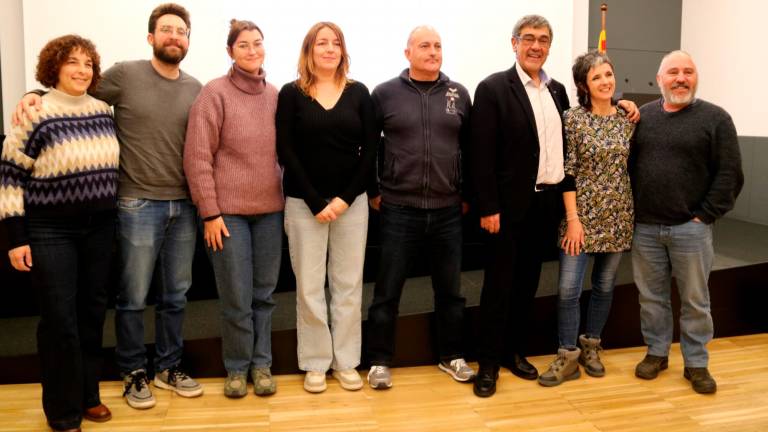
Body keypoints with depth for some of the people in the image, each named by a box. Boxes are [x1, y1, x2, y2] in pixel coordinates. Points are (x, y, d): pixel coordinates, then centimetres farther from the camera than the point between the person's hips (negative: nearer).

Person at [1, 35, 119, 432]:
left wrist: (116, 218, 14)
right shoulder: (36, 114, -10)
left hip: (98, 229, 5)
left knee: (92, 313, 12)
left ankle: (88, 395, 29)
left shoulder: (103, 111, 5)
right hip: (50, 232, -5)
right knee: (60, 319, 1)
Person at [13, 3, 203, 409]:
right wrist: (37, 95, -11)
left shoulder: (195, 89, 6)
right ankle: (133, 372, 26)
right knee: (133, 298, 6)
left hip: (184, 206, 4)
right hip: (138, 206, -4)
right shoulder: (124, 74, -5)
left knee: (176, 295, 13)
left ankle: (168, 367, 30)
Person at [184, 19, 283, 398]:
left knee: (264, 293, 12)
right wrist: (209, 212, -11)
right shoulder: (215, 92, -5)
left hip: (270, 209, 4)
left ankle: (261, 363, 27)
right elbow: (197, 157, -9)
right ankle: (237, 367, 24)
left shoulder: (275, 94, 8)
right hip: (229, 210, -4)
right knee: (236, 297, 4)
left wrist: (286, 194, 10)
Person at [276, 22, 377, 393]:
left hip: (351, 202, 2)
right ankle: (315, 363, 18)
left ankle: (346, 361, 20)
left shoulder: (358, 93, 7)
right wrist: (316, 202, -11)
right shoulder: (291, 94, 1)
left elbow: (369, 150, 2)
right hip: (304, 203, -1)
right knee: (309, 286, 4)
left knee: (348, 284, 7)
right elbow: (286, 152, -5)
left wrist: (345, 198, -8)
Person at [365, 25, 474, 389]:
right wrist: (373, 191, 3)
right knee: (387, 291, 5)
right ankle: (380, 361, 20)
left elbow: (471, 147, 11)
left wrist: (467, 192, 9)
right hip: (399, 210, -2)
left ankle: (452, 356, 29)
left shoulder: (459, 94, 5)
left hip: (448, 210, 3)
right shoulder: (385, 93, -1)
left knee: (450, 290, 13)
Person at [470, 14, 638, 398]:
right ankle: (488, 364, 14)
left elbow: (569, 141, 17)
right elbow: (482, 154, -12)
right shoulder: (493, 88, -8)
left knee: (527, 283, 14)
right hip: (510, 205, -6)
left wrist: (618, 103, 10)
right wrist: (488, 208, -16)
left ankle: (515, 352, 28)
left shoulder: (557, 90, 12)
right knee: (499, 286, 2)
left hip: (548, 204, 6)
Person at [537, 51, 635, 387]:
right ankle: (568, 357, 9)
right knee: (568, 288, -5)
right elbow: (567, 172, -9)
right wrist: (572, 218, -13)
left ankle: (590, 347, 29)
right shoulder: (573, 118, -7)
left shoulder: (628, 118, 4)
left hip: (617, 215, 4)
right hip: (581, 214, -4)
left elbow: (632, 165, 15)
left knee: (604, 285, 12)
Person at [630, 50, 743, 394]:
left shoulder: (715, 118, -2)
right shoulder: (642, 116, 7)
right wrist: (631, 212, 2)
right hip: (645, 227, 3)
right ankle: (656, 352, 28)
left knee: (695, 300, 8)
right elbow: (627, 165, 10)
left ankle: (696, 363, 22)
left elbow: (729, 174, -5)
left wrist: (706, 215, -9)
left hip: (691, 228, -2)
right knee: (650, 296, 12)